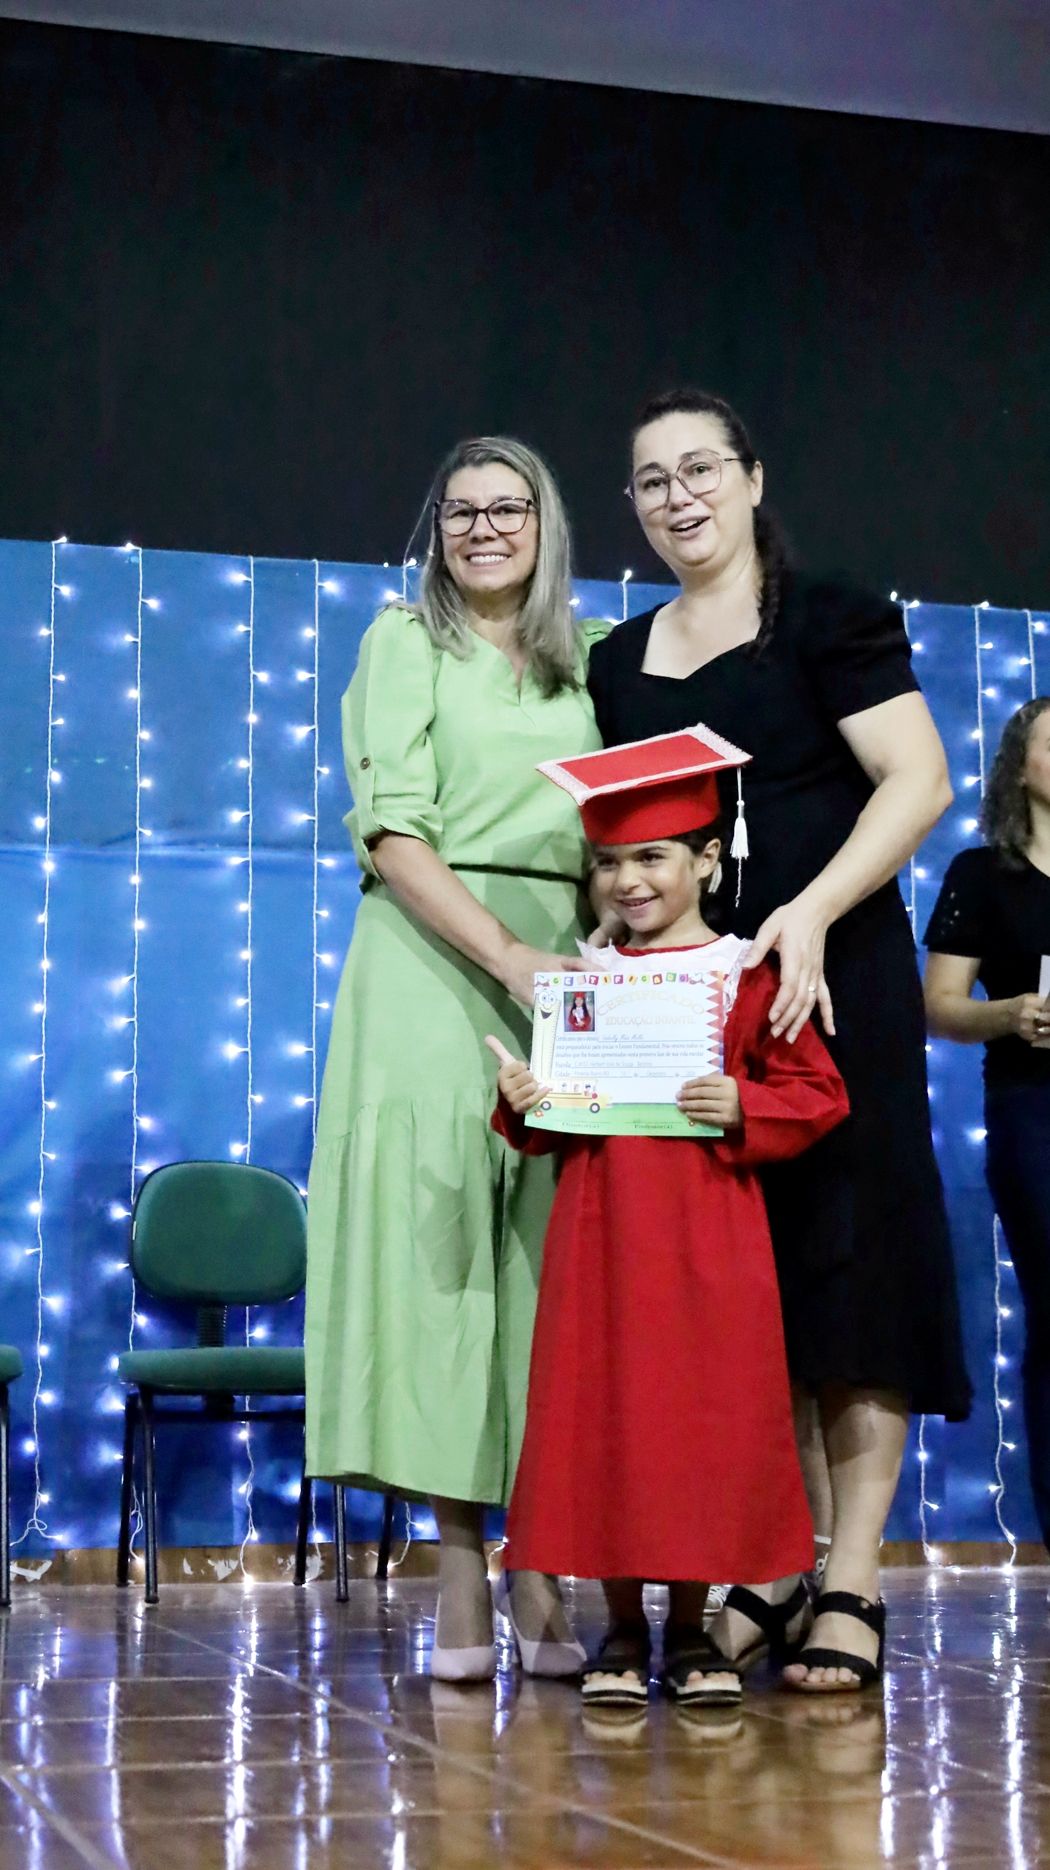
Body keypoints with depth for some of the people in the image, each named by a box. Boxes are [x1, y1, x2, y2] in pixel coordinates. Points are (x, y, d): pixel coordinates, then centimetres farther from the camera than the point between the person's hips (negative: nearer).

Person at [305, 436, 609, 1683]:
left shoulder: (583, 661, 18)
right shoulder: (405, 641, 6)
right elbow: (391, 832, -4)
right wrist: (505, 954, -15)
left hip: (562, 965, 4)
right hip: (430, 963, -3)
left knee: (551, 1247, -1)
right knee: (433, 1228, -9)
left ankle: (540, 1569, 2)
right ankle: (460, 1574, -6)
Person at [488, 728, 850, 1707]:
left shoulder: (746, 975, -2)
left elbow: (817, 1094, -4)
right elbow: (549, 1120, 15)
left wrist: (742, 1106, -20)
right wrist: (521, 1100, -6)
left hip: (708, 1239, -3)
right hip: (599, 1232, 3)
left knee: (706, 1419, 3)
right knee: (600, 1416, 4)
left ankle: (691, 1633, 16)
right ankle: (621, 1630, 16)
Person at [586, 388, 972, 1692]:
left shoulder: (829, 620, 1)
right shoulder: (616, 664, 17)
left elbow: (918, 781, -8)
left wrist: (811, 913, -20)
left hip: (827, 983, -5)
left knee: (846, 1262, -5)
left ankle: (850, 1586, -2)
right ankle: (753, 1571, 11)